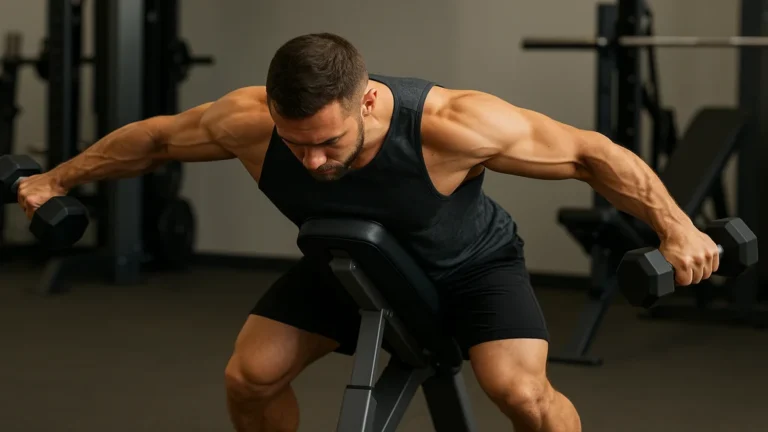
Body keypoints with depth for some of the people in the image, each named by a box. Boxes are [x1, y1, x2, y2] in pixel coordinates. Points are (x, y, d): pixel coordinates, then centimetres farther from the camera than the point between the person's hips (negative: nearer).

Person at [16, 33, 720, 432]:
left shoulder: (450, 125, -42)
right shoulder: (249, 124, -32)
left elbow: (590, 153, -32)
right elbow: (156, 138, -11)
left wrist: (676, 227, -39)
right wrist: (58, 180, -1)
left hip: (471, 265, -3)